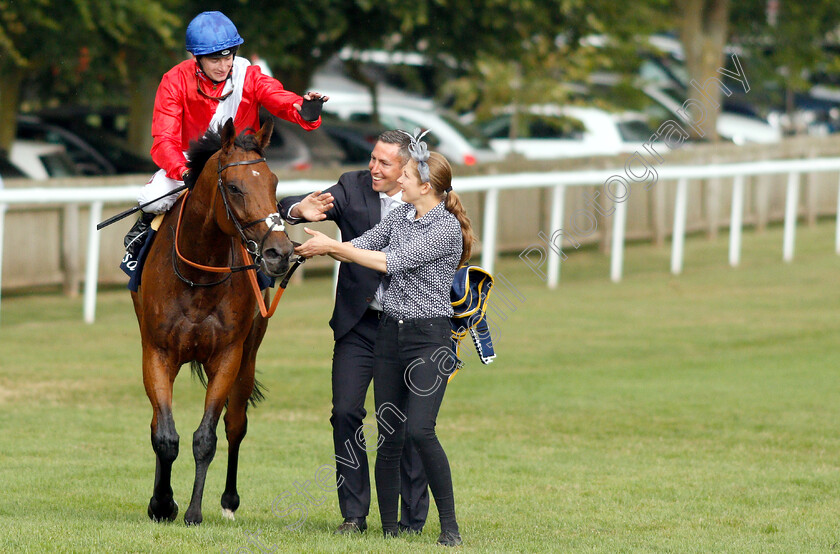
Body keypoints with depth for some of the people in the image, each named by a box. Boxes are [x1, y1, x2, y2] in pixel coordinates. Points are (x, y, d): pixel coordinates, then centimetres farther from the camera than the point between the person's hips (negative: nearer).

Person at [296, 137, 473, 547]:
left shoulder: (447, 228, -14)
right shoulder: (401, 215, 10)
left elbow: (394, 262, -18)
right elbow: (364, 245, 10)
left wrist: (332, 247, -14)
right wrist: (324, 245, -8)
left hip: (429, 337, -7)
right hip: (390, 331, 7)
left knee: (420, 430, -18)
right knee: (388, 437, 5)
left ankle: (449, 525, -9)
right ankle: (388, 528, 10)